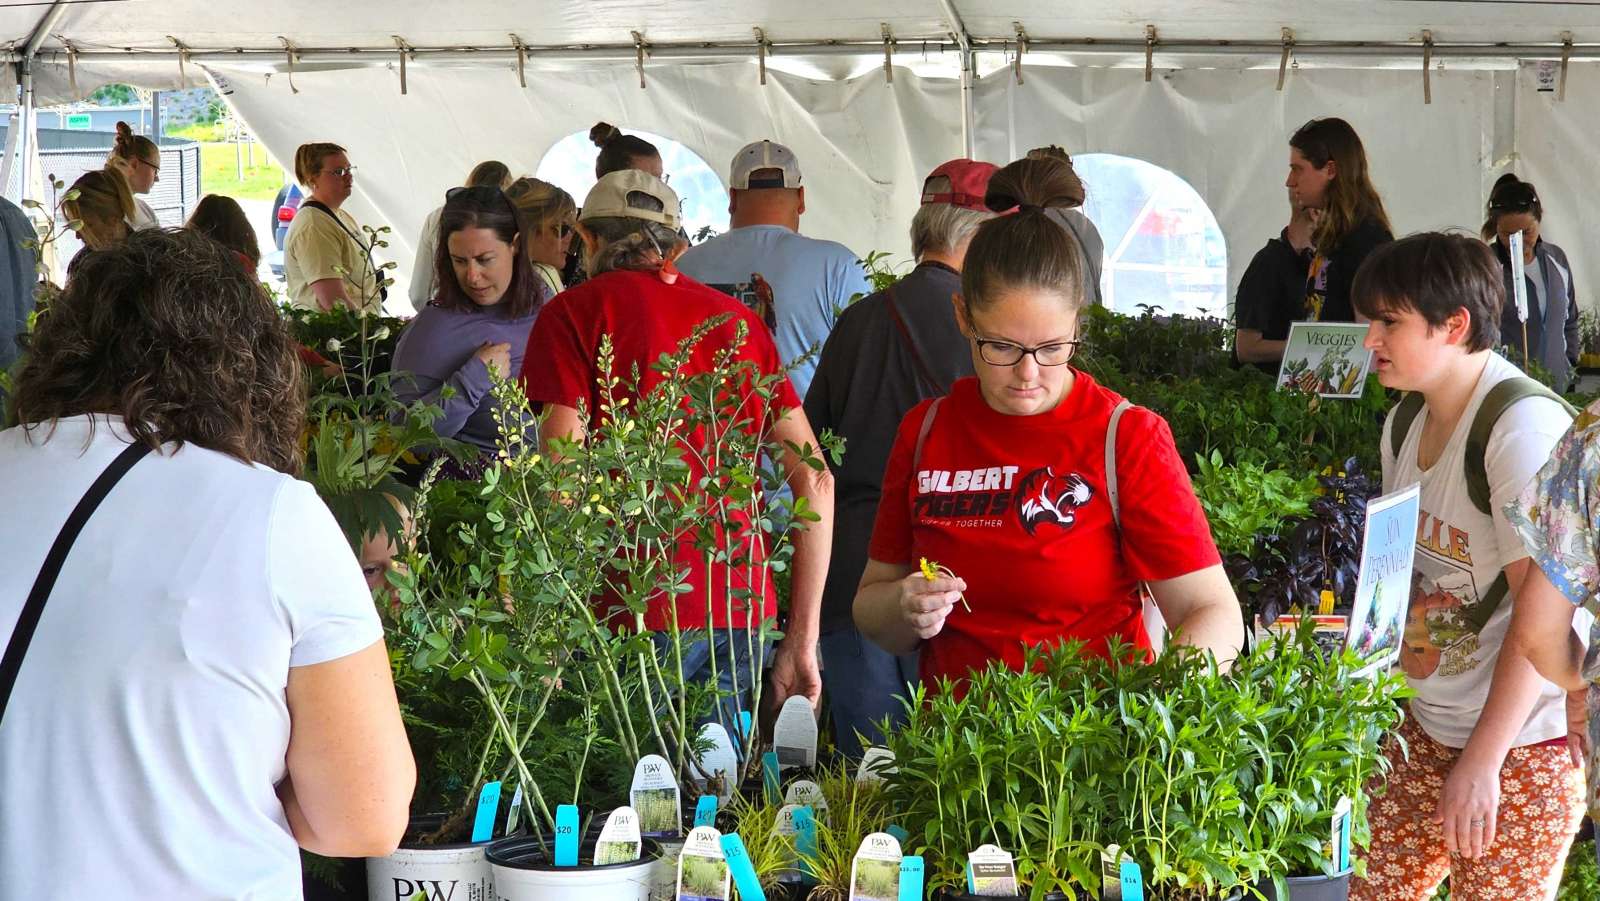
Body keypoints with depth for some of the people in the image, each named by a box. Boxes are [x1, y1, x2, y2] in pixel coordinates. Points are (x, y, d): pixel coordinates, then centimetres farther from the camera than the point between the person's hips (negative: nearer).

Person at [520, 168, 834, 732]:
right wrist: (802, 641, 13)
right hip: (744, 612, 5)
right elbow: (815, 480, 12)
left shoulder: (574, 311, 4)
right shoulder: (738, 319, 17)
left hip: (640, 616, -4)